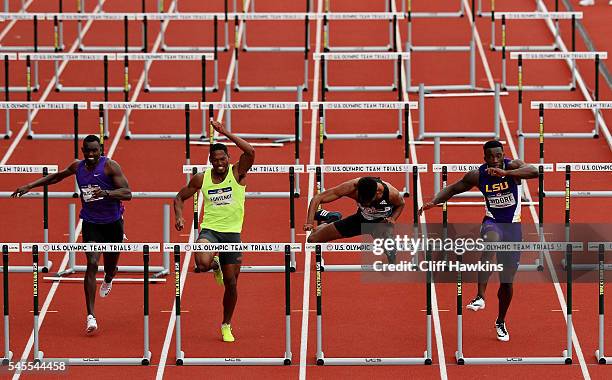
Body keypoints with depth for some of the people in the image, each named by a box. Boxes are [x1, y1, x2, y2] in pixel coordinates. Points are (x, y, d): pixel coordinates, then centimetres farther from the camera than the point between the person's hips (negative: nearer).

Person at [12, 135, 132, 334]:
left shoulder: (110, 166, -15)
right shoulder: (77, 166, -2)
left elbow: (127, 193, -22)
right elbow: (56, 177, 18)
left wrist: (107, 193, -39)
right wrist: (30, 186, 16)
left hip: (113, 222, -1)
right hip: (90, 223, 1)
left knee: (110, 266, 15)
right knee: (92, 263, -17)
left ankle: (108, 280, 59)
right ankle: (91, 316, -20)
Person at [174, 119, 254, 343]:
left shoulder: (237, 173, -3)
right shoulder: (202, 179, 3)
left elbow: (250, 152, -22)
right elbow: (180, 197, 16)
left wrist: (226, 133, -22)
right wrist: (179, 217, -3)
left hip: (232, 232, 0)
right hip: (210, 230, 0)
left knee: (231, 283, 5)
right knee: (203, 263, -32)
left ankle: (226, 325, 24)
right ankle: (215, 266, 7)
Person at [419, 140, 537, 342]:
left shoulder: (512, 166, -14)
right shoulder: (477, 175, -8)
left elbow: (534, 171, -34)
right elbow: (452, 189, 6)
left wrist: (505, 173, -45)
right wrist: (433, 202, -10)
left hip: (513, 226, 1)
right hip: (492, 221, -1)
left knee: (507, 280, 6)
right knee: (491, 241, -40)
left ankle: (501, 322, 31)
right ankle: (480, 297, -40)